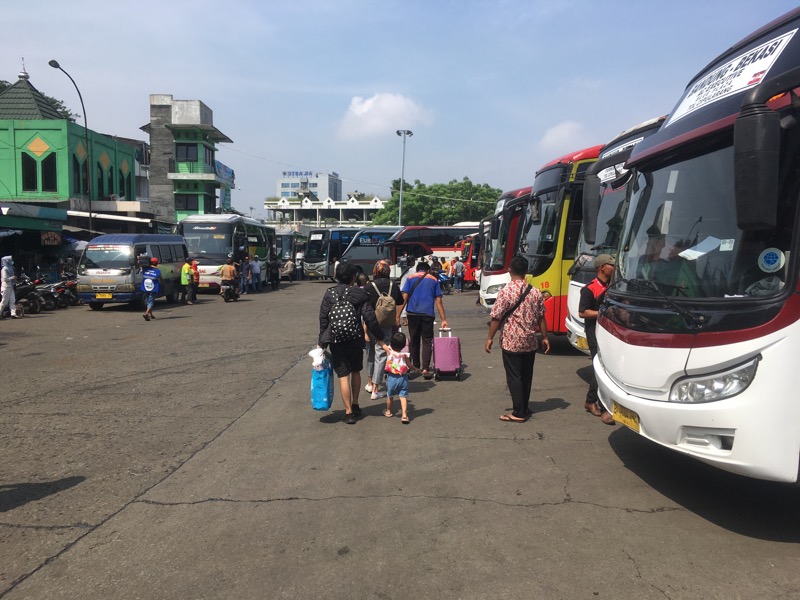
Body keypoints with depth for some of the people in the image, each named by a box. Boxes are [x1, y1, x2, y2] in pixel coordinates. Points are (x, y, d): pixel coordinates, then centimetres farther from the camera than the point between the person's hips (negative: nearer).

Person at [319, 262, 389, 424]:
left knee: (343, 375, 3)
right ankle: (355, 405, 25)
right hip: (355, 339, 0)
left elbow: (323, 319, -2)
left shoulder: (329, 294, -1)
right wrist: (382, 342, -2)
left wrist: (322, 342, 6)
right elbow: (370, 319, -7)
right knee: (356, 371, 21)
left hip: (335, 341, 0)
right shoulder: (359, 294, -4)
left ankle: (348, 412, 1)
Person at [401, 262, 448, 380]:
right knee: (427, 341, 3)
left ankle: (416, 367, 21)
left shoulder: (410, 278, 9)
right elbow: (438, 301, 6)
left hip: (412, 313, 1)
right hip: (428, 314, -1)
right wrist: (443, 319, 6)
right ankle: (425, 368, -11)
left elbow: (404, 297, -1)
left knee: (414, 340, 13)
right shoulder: (433, 280, 11)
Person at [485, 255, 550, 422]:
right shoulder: (535, 292, 2)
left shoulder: (506, 292, -14)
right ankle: (524, 408, 26)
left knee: (514, 377, 1)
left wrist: (490, 338, -4)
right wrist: (545, 337, 14)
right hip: (530, 342, 5)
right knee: (526, 376, 15)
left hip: (511, 342, -5)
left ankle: (519, 413, 3)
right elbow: (541, 317, 6)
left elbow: (496, 318, -13)